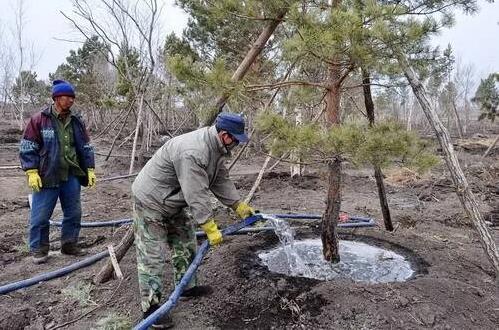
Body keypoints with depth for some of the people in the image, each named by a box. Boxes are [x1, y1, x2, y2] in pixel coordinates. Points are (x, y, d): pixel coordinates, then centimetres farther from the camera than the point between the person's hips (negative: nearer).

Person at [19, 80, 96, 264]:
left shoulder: (76, 122, 9)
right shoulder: (39, 120, -4)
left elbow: (86, 148, 14)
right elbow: (27, 148, -3)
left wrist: (90, 169, 8)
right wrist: (31, 172, -10)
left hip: (72, 177, 4)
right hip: (46, 178, -4)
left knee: (74, 214, 10)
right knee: (40, 216, 2)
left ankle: (69, 245, 27)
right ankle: (38, 250, 19)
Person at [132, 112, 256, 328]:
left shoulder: (216, 148, -4)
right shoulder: (192, 152, -36)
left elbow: (221, 180, 4)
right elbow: (197, 196, -34)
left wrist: (239, 206, 2)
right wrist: (211, 229, -28)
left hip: (174, 202, 10)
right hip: (150, 201, -10)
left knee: (186, 245, 16)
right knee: (152, 256, -1)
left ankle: (187, 286, 33)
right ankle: (150, 306, 12)